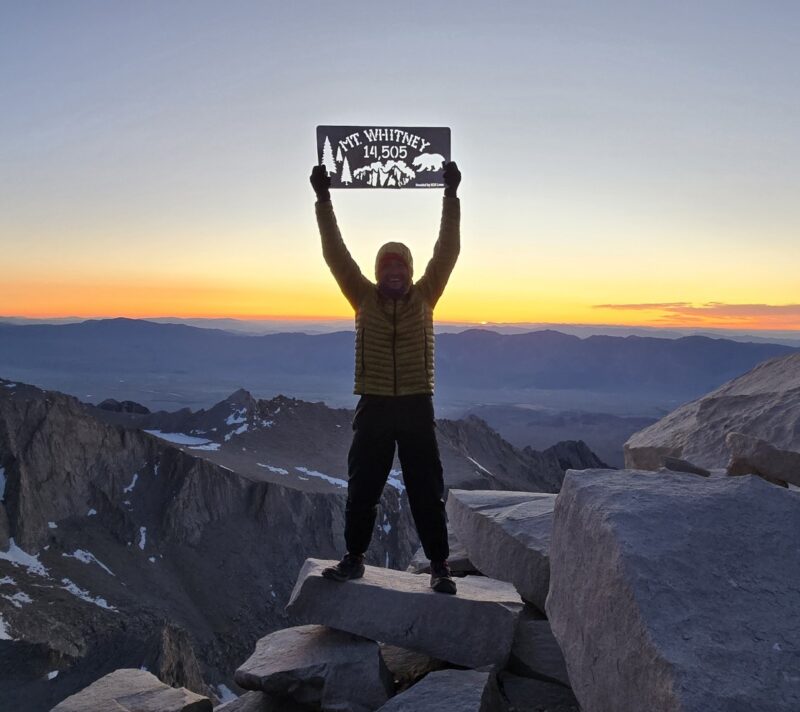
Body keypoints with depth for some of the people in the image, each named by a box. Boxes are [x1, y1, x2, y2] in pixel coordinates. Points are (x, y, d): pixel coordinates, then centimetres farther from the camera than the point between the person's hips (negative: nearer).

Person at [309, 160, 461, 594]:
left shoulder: (425, 296, 3)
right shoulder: (364, 297, 4)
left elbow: (447, 250, -2)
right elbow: (335, 253, 0)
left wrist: (451, 195, -5)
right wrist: (323, 199, -4)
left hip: (417, 409, -1)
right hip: (374, 408, 1)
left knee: (427, 492, 4)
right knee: (362, 490, 9)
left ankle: (440, 566, 14)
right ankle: (354, 558, 24)